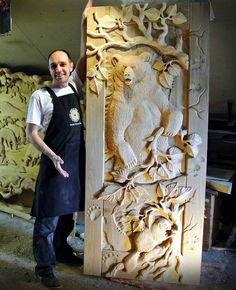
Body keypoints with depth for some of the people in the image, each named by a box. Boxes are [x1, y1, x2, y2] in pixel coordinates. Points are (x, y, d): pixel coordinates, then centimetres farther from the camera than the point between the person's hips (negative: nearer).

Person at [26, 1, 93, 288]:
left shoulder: (74, 86, 8)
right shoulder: (40, 95, -8)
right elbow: (31, 133, -9)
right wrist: (52, 156, -21)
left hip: (78, 160, 6)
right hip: (55, 162, -6)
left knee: (67, 211, 19)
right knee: (49, 217, 1)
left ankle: (61, 250, 37)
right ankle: (44, 267, 12)